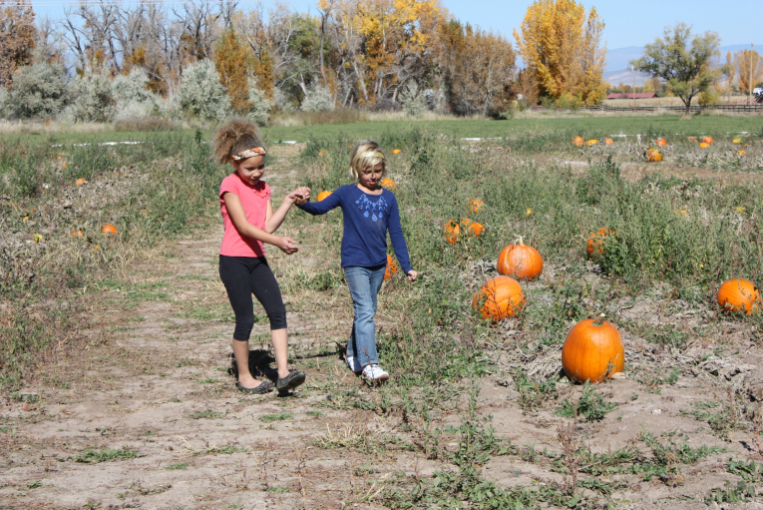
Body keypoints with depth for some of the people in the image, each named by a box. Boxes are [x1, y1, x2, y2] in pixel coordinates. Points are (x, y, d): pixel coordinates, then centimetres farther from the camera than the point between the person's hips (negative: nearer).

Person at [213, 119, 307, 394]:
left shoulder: (262, 187, 12)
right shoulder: (230, 185, -10)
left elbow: (268, 225, 2)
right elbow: (243, 226, -17)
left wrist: (288, 202, -6)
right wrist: (278, 242, -23)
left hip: (257, 259, 6)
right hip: (234, 260, -6)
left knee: (277, 311, -7)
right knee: (245, 319, 0)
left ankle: (283, 374, -11)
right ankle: (244, 377, 15)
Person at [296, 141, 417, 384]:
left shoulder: (388, 198, 8)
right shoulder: (347, 194, -1)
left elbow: (396, 234, 11)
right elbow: (319, 208, -8)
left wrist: (407, 267, 9)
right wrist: (303, 202, -31)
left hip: (378, 265, 5)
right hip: (355, 262, -5)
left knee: (366, 312, 14)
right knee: (365, 311, -16)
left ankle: (353, 355, 31)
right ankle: (369, 364, -21)